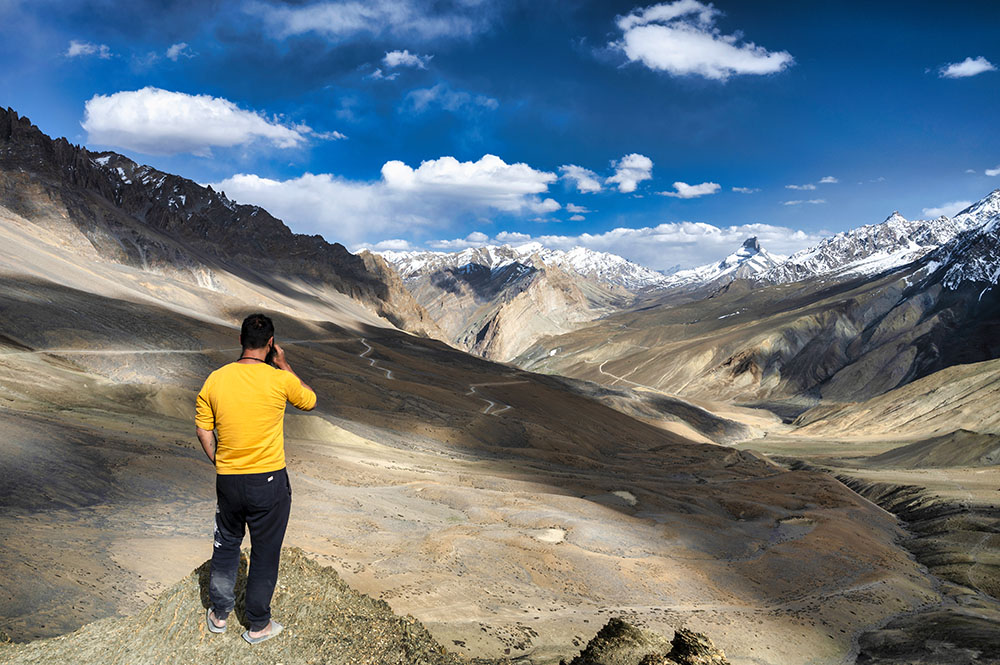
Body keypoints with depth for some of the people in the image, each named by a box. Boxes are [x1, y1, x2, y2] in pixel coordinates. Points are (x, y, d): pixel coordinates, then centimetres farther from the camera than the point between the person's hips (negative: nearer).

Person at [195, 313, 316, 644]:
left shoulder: (214, 380, -5)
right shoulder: (280, 380, -15)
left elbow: (203, 431, 4)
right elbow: (309, 400, 6)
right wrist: (284, 365, 9)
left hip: (228, 480, 3)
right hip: (269, 481, -3)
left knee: (226, 545, 24)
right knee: (265, 553, 12)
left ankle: (219, 614, 39)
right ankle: (258, 625, 27)